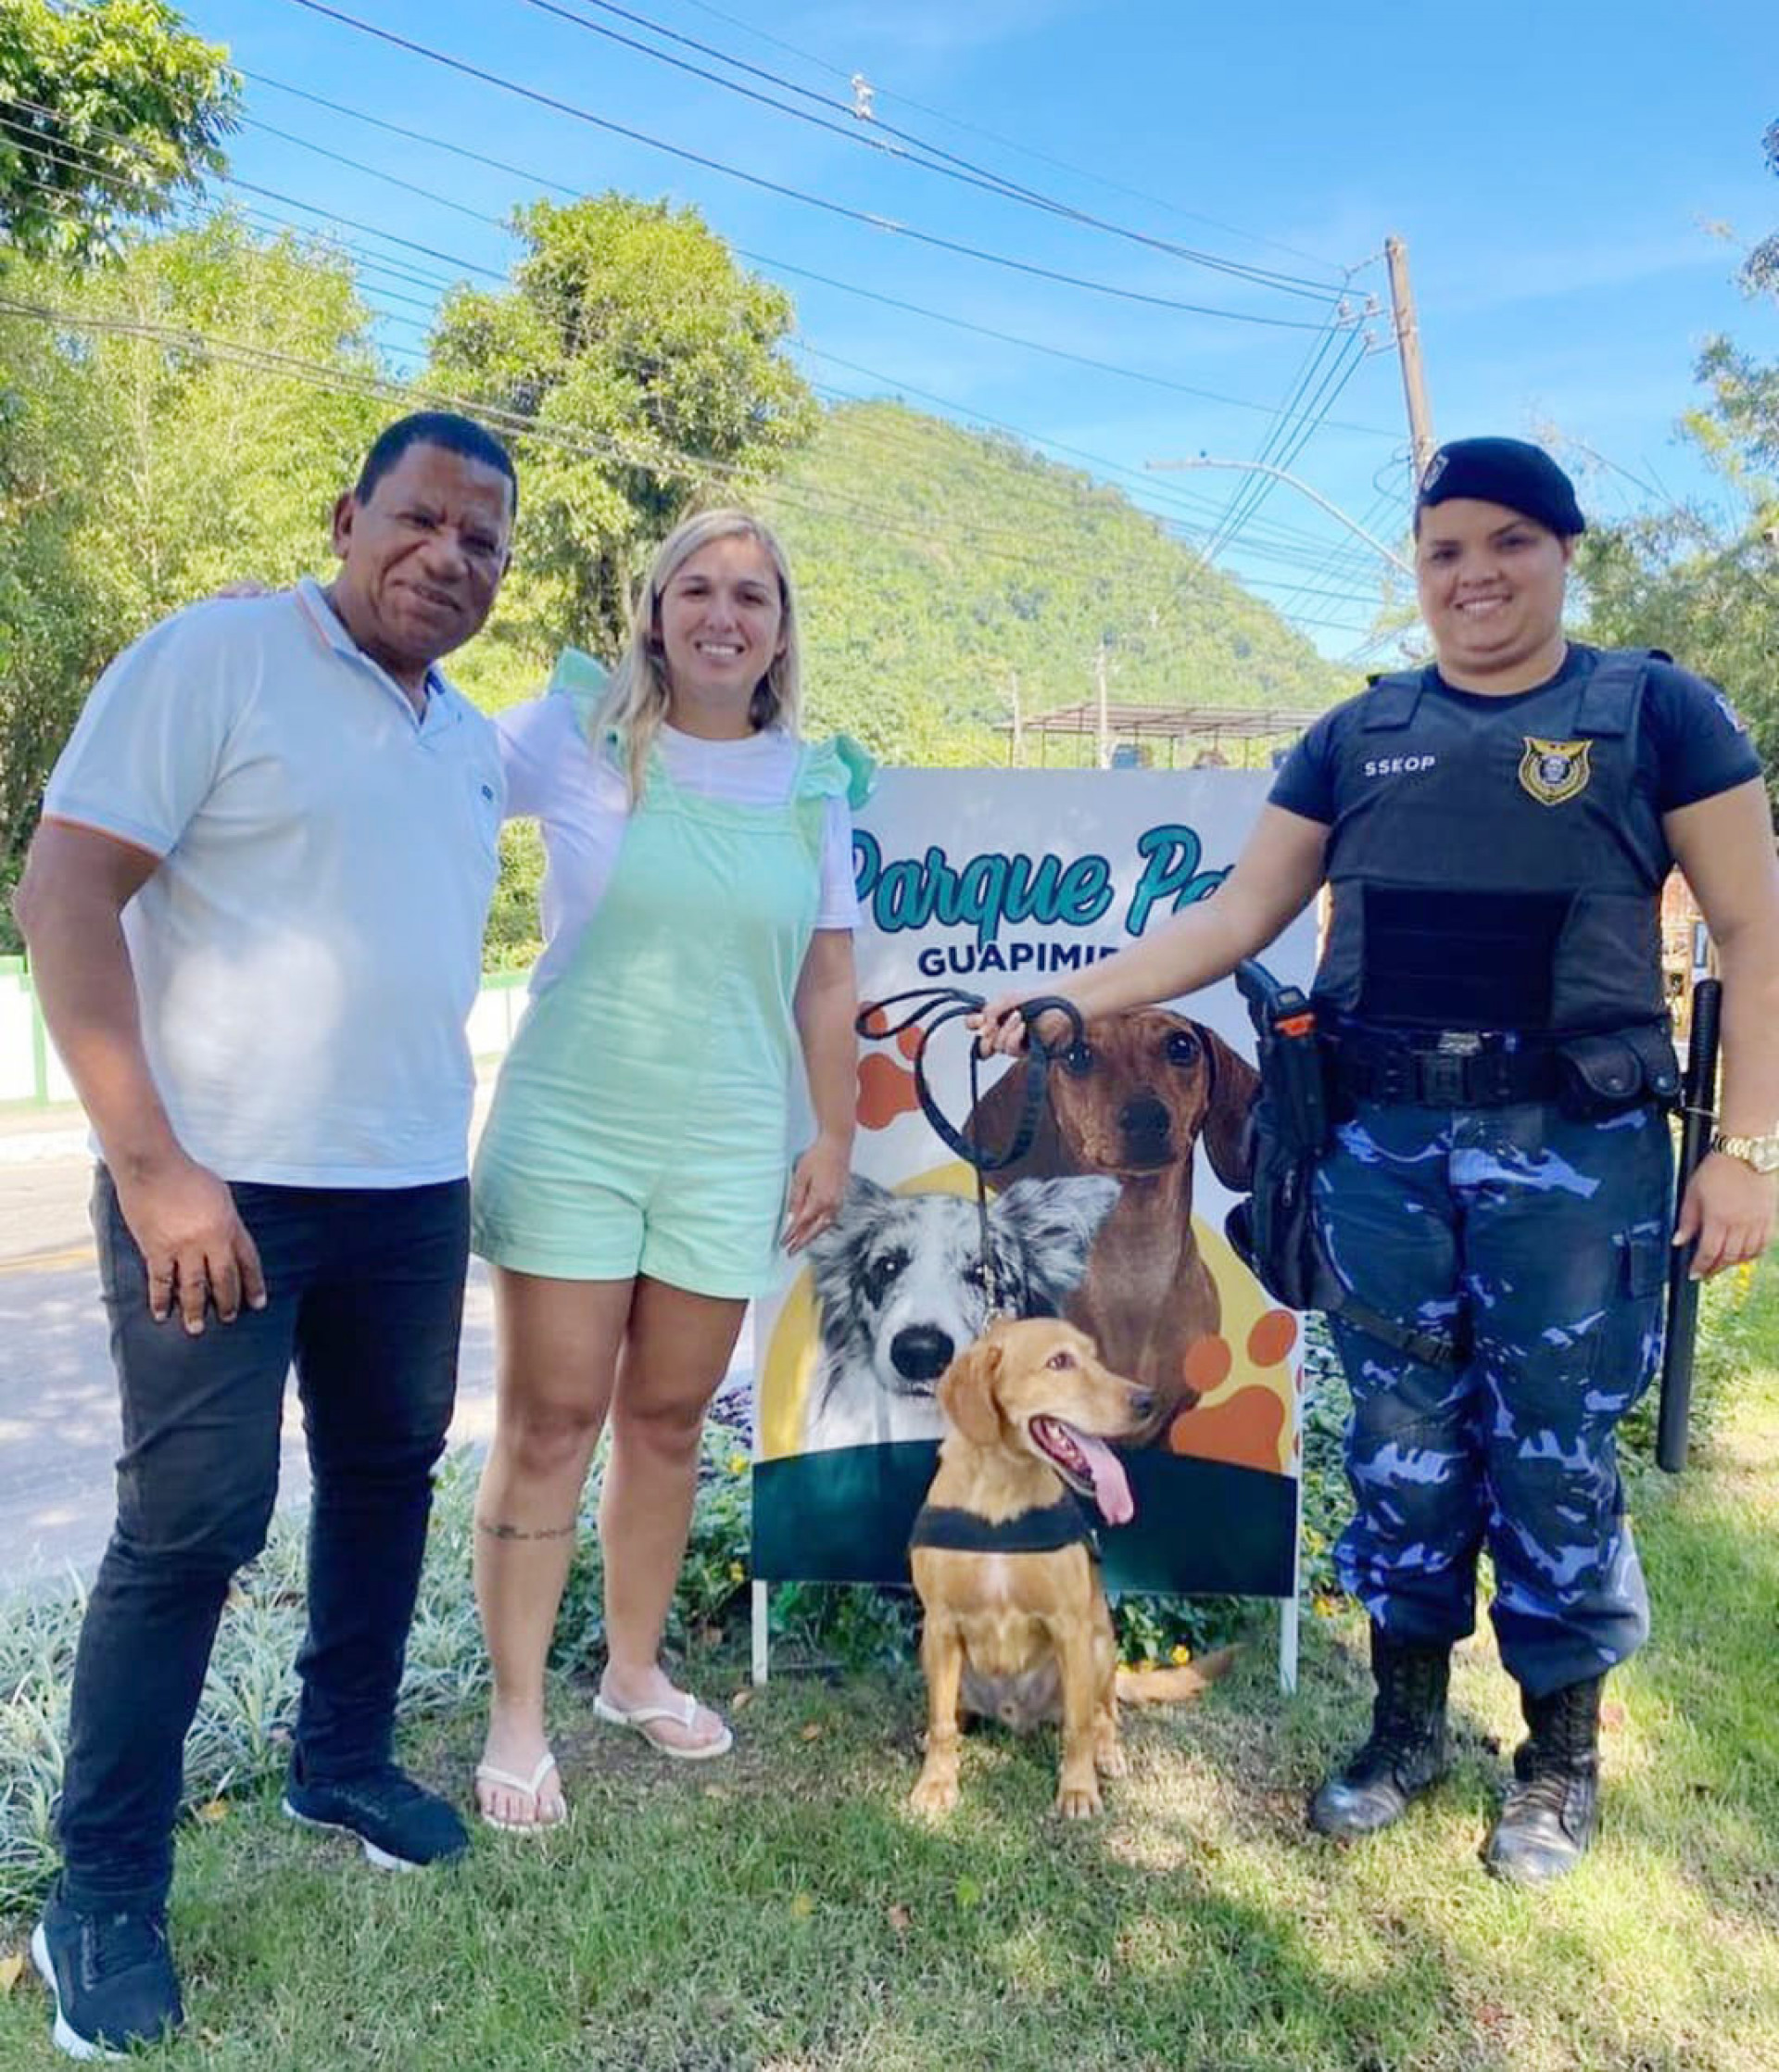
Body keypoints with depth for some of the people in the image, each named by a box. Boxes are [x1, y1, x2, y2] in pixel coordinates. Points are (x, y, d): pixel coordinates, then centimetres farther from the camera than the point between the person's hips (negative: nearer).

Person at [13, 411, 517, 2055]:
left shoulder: (476, 742, 13)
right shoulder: (214, 658, -8)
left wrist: (443, 1142, 16)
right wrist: (153, 1165, -19)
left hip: (413, 1193, 7)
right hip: (221, 1186, -7)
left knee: (390, 1474, 16)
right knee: (194, 1521, -1)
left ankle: (342, 1763, 37)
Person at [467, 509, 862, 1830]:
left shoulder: (816, 785, 5)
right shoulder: (578, 738, -2)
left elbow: (827, 981, 8)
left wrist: (835, 1138, 8)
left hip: (728, 1150, 3)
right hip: (568, 1130, -2)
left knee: (668, 1421, 13)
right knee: (550, 1423, 2)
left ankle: (635, 1670, 33)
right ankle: (517, 1713, 19)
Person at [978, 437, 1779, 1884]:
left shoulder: (1655, 710, 2)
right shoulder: (1360, 735, 11)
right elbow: (1237, 915, 9)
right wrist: (1078, 999, 1)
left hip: (1573, 1150, -2)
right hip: (1382, 1142, 3)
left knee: (1555, 1451, 5)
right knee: (1402, 1437, 11)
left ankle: (1561, 1760, 28)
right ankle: (1407, 1727, 30)